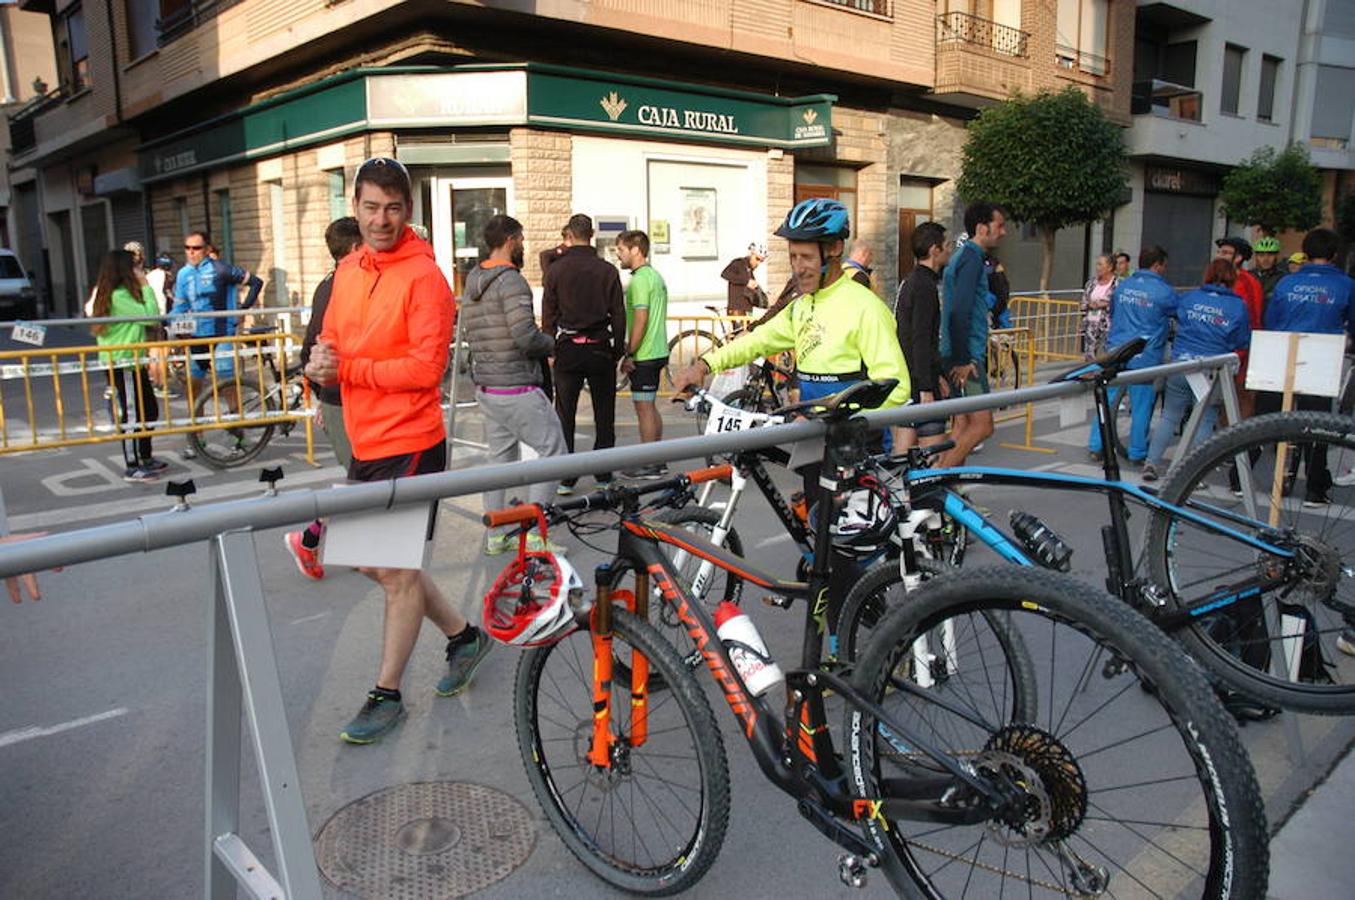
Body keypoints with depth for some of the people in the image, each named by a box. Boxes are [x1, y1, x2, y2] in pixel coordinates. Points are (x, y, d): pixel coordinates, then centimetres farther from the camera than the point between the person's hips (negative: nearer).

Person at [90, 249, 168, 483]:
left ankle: (146, 459, 26)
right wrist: (146, 287, -14)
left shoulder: (108, 293, 14)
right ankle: (132, 468, 1)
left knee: (149, 410, 16)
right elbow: (151, 316, -21)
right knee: (132, 414, -5)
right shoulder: (119, 296, -18)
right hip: (123, 364, -10)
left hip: (132, 362, 10)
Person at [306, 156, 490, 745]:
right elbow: (332, 338, 19)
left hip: (409, 445, -9)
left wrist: (346, 368, -17)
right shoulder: (347, 270, 10)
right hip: (365, 443, 9)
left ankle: (386, 694, 20)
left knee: (397, 570, 3)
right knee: (375, 560, 19)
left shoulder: (423, 277, -14)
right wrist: (322, 360, -4)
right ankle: (463, 635, 36)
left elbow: (426, 366, -21)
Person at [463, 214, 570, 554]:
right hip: (516, 386, -9)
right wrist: (551, 343, -2)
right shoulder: (511, 280, -15)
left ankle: (496, 535, 20)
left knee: (500, 455, 15)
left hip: (484, 384, 9)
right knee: (553, 451, -2)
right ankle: (533, 533, -3)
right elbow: (527, 336, -24)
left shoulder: (472, 281, 13)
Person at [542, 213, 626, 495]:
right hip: (600, 349, 1)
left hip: (567, 349, 0)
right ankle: (604, 475, 13)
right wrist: (618, 350, 9)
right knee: (604, 414, 9)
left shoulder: (556, 270, -2)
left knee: (564, 415, 6)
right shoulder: (607, 270, -1)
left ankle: (565, 478, 7)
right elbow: (619, 314, 0)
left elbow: (548, 315, -1)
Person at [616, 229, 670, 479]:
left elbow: (640, 320, -22)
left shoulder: (639, 279, -15)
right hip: (657, 352, 10)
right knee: (649, 407, 16)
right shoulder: (655, 276, 15)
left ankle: (647, 465, 3)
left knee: (644, 408, -3)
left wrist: (628, 354, -17)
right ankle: (657, 461, 21)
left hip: (643, 355, -10)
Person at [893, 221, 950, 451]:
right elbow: (920, 340, -21)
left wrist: (938, 374, 28)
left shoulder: (910, 281, 17)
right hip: (918, 380, -10)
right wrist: (926, 388, -22)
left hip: (903, 378, 10)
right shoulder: (925, 286, -15)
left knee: (903, 452, 11)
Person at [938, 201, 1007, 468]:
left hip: (962, 356, 10)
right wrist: (963, 360, -22)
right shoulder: (972, 258, -14)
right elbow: (959, 312, -24)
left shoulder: (963, 254, 18)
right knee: (982, 424, -9)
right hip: (966, 357, -10)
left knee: (963, 424, 12)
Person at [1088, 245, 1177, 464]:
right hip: (1145, 356, -5)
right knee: (1142, 405, 4)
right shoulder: (1163, 291, -9)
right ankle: (1137, 452, 12)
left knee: (1108, 400, 10)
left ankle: (1096, 446, 11)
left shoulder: (1122, 286, 10)